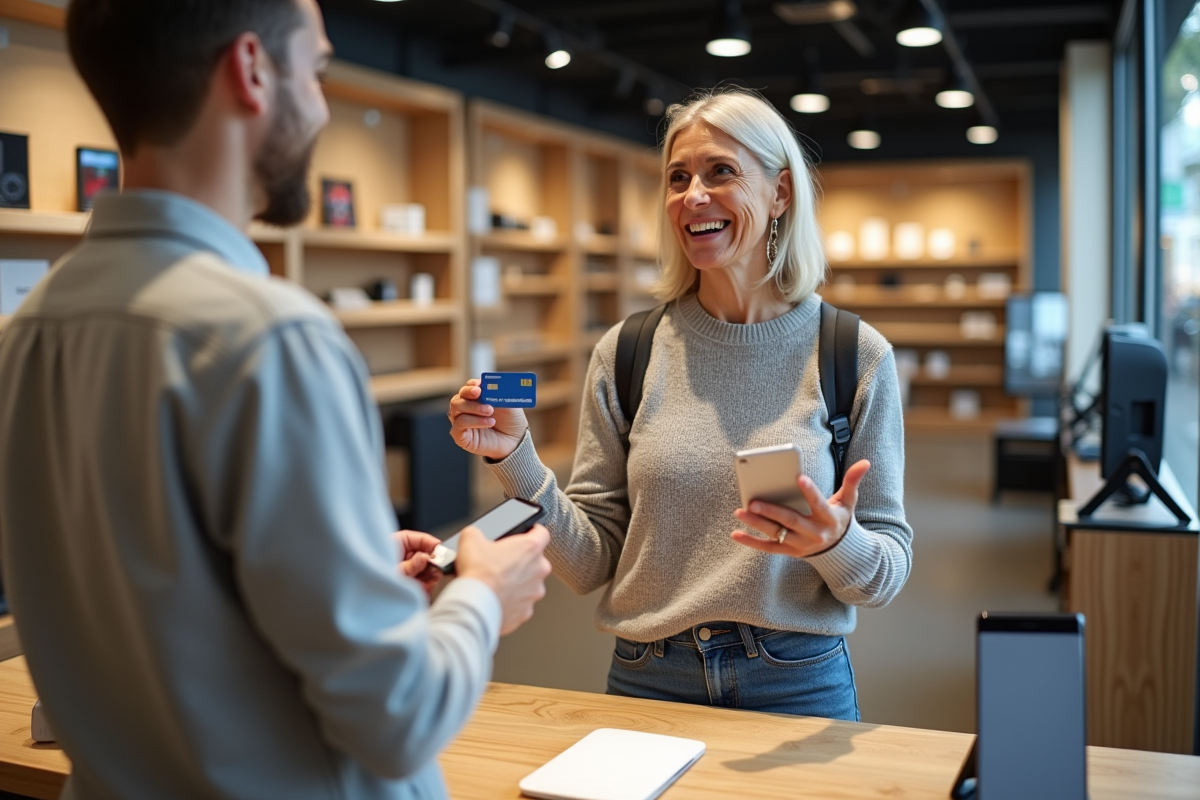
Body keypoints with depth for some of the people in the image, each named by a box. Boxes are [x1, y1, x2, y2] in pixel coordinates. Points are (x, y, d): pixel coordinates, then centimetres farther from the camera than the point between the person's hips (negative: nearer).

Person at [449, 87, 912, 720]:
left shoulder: (855, 356, -6)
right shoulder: (626, 354, -3)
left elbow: (888, 572, -4)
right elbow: (591, 563, -2)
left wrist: (836, 544, -24)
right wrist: (515, 459, -15)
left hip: (798, 687, -1)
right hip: (649, 683, 1)